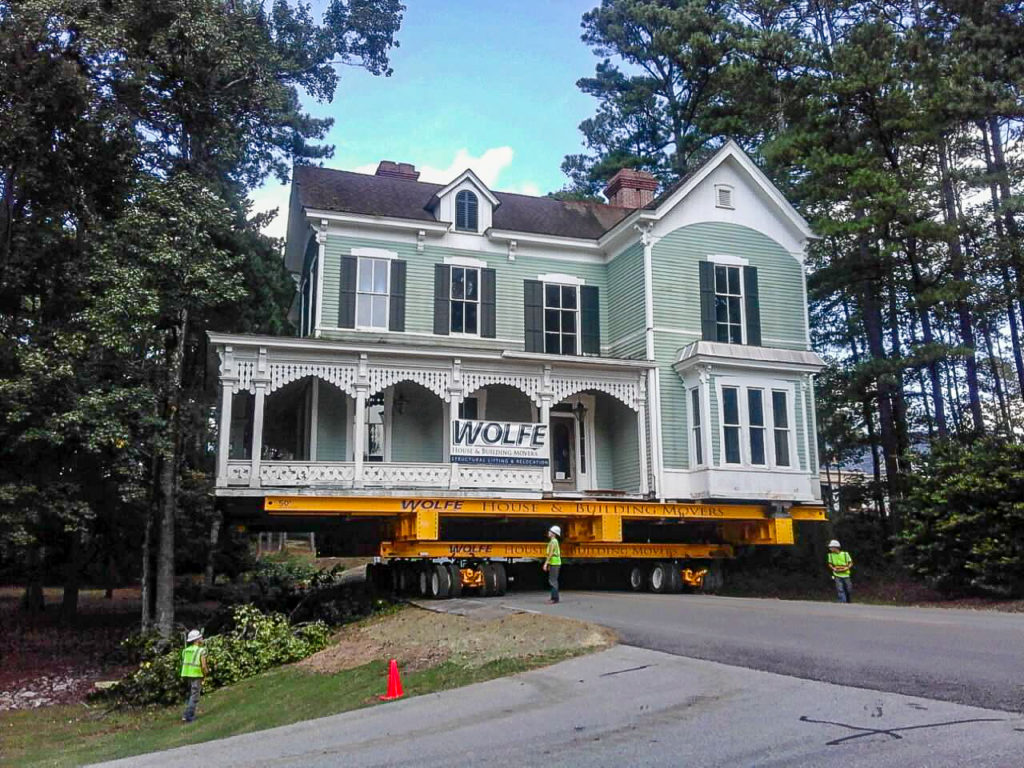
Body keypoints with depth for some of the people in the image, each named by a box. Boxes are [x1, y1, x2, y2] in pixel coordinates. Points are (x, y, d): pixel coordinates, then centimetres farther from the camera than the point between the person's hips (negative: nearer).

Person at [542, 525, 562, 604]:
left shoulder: (553, 542, -14)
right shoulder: (554, 541, 17)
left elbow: (550, 554, -20)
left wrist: (546, 563, -21)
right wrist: (549, 564, 22)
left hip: (554, 564, -10)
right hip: (554, 563, 10)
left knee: (553, 581, -10)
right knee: (552, 580, 12)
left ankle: (555, 598, -10)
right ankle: (554, 597, 15)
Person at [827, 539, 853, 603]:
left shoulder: (845, 554, -6)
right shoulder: (830, 555, -1)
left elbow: (851, 563, 2)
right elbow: (830, 564, 11)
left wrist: (846, 568, -16)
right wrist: (834, 569, -9)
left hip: (846, 575, 0)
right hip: (837, 576, 0)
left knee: (849, 590, 7)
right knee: (840, 590, -12)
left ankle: (848, 602, 29)